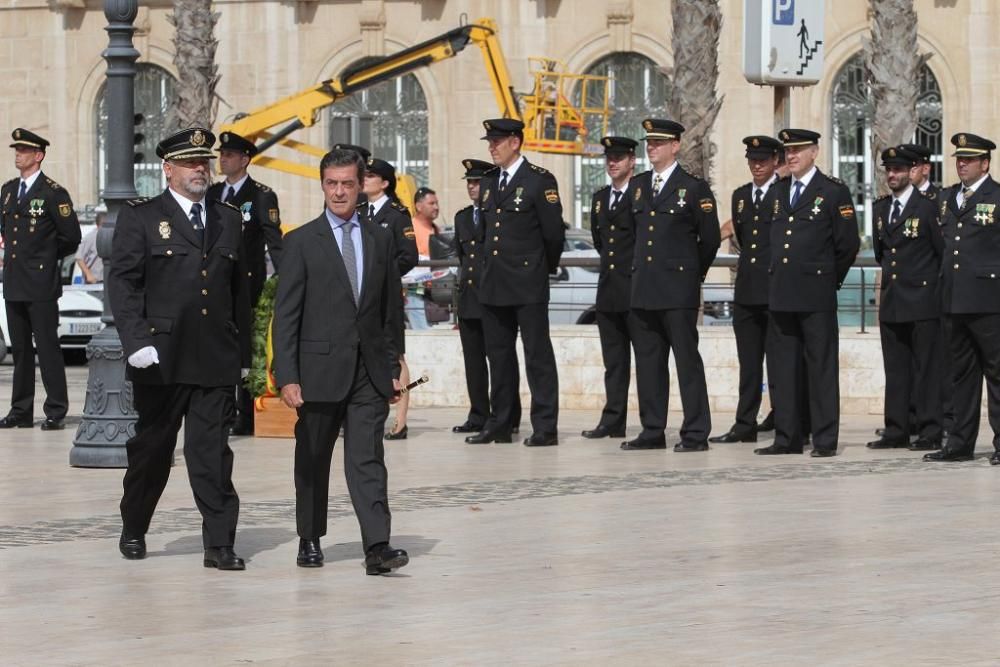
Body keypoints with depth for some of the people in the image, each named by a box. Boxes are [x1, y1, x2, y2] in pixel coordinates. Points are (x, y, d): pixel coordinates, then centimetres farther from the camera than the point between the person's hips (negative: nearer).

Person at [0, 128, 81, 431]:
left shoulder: (53, 193, -8)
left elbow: (71, 238, -6)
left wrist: (46, 256, 2)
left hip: (41, 284, -7)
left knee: (47, 348, -5)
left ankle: (56, 413, -2)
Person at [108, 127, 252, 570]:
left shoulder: (229, 220, 14)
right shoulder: (140, 218, 1)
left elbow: (239, 289, 18)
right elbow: (122, 283, -5)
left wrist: (243, 351, 15)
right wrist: (136, 341, -17)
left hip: (216, 360, 2)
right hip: (161, 358, -2)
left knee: (213, 453, -2)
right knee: (151, 448, 10)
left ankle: (219, 544, -3)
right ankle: (133, 531, 27)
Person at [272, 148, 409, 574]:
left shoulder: (380, 240, 10)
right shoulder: (302, 242, -1)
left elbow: (390, 311, 14)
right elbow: (286, 315, -4)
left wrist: (392, 368, 10)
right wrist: (287, 376, -11)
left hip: (369, 373, 2)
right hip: (320, 370, -2)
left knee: (367, 460, -7)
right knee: (312, 462, 10)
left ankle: (377, 547, -15)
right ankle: (310, 540, 24)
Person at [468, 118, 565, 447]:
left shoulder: (539, 180, -7)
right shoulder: (488, 183, 13)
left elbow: (554, 233, -5)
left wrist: (544, 268, 6)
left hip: (528, 284, -7)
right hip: (493, 284, 7)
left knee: (537, 355, -4)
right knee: (499, 356, 10)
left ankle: (545, 428, -3)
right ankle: (499, 425, 16)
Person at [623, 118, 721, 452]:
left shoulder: (694, 188, -3)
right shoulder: (637, 185, 14)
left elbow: (710, 238, 1)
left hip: (678, 289, -6)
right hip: (643, 289, 6)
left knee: (687, 360, -5)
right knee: (648, 361, 8)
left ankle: (696, 433, -3)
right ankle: (652, 431, 13)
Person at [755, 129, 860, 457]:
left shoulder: (833, 192, -2)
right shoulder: (779, 191, 15)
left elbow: (848, 244, -1)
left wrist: (829, 279, 5)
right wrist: (777, 280, 15)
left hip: (816, 296, -6)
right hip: (781, 294, 6)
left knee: (821, 367, -3)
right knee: (785, 368, 7)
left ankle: (825, 440, -2)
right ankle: (787, 438, 12)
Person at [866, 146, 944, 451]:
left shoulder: (927, 206, -7)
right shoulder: (879, 208, 13)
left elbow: (943, 251, -4)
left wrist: (934, 283, -1)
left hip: (923, 302, -6)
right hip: (891, 301, 6)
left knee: (927, 369, -3)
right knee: (895, 370, 9)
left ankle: (930, 433, -1)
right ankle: (896, 431, 13)